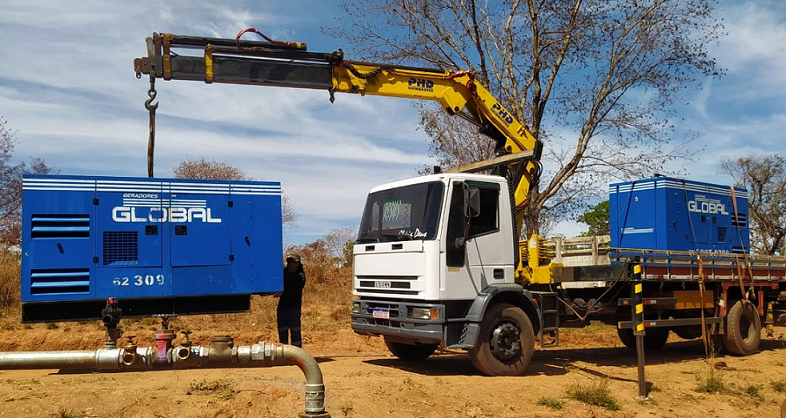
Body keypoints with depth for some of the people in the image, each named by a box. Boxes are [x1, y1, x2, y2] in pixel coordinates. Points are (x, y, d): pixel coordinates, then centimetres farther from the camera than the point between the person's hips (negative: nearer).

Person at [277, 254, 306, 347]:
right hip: (282, 306, 6)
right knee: (282, 332, 9)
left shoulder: (300, 275, -2)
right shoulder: (283, 273, 15)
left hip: (294, 307, -6)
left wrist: (283, 292, -26)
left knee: (295, 332, -7)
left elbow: (296, 291, -15)